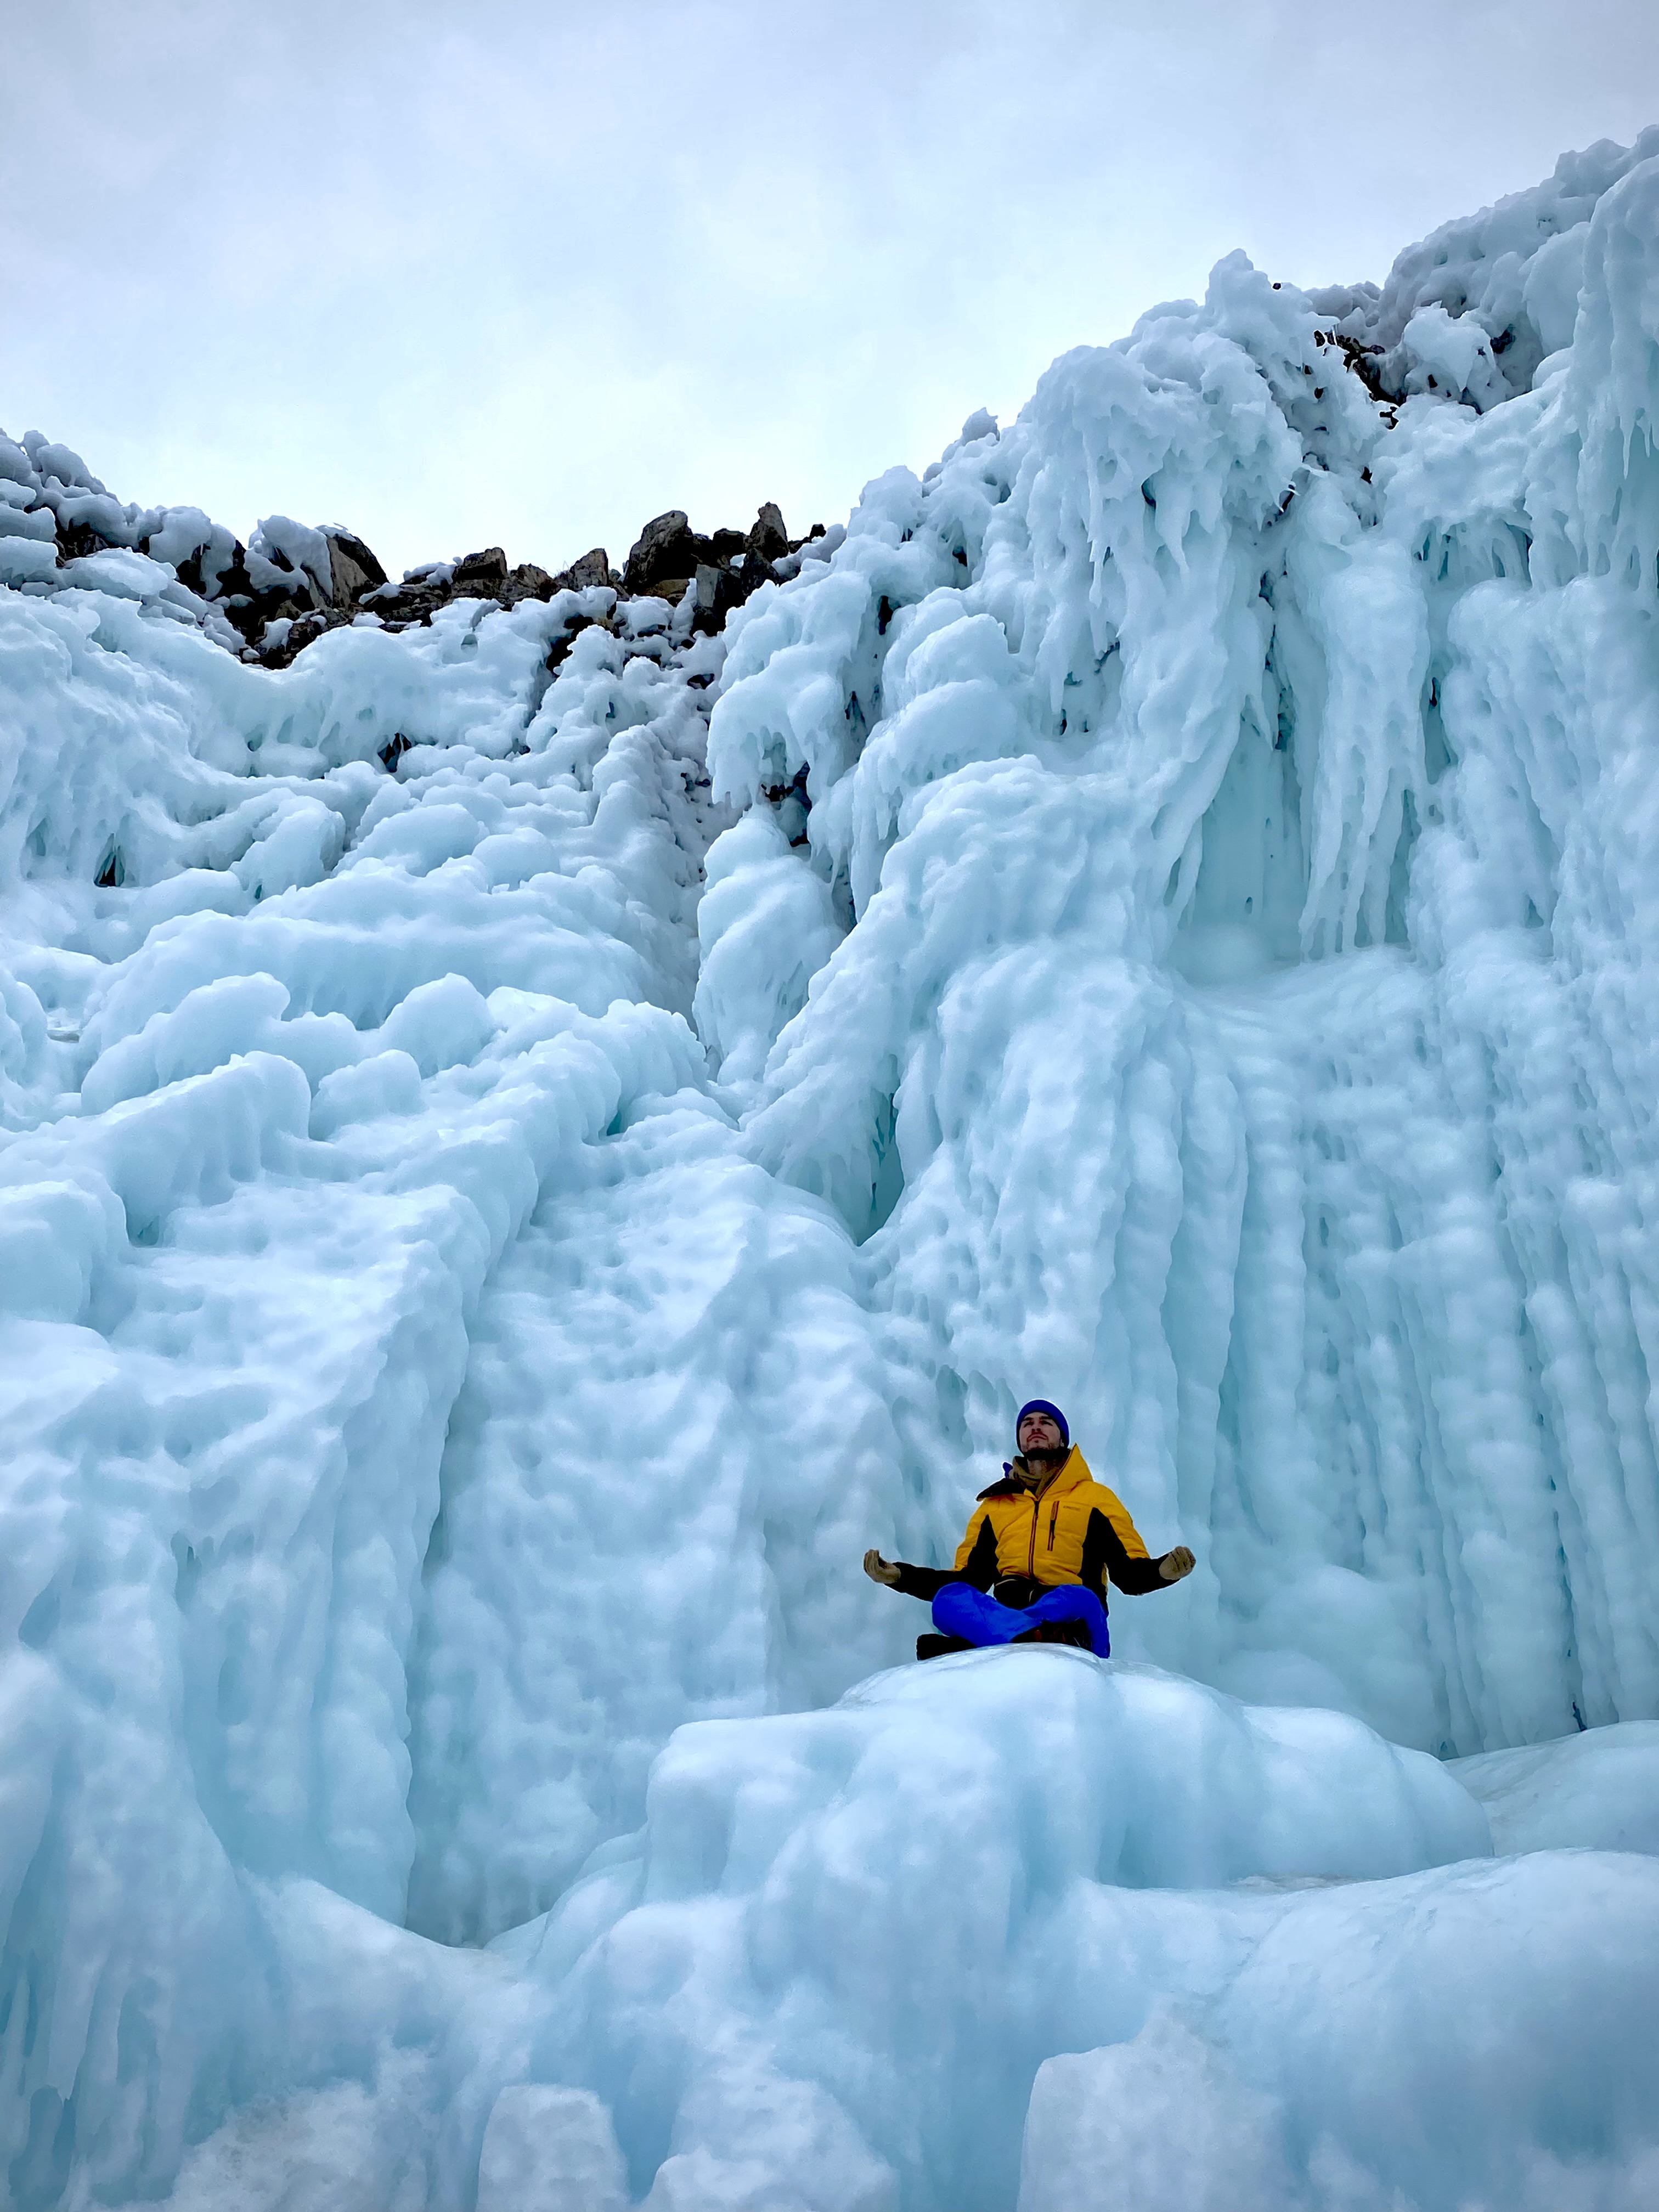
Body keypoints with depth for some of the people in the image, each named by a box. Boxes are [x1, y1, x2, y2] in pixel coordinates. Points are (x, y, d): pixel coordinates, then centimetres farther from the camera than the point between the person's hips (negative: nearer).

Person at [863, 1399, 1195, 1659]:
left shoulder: (1096, 1498, 21)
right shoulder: (994, 1506, 29)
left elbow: (1130, 1573, 12)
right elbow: (968, 1577, 26)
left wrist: (1163, 1570, -12)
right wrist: (898, 1575, 13)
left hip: (1071, 1618, -2)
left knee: (1079, 1599, -37)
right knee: (948, 1598, -29)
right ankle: (1037, 1638, -55)